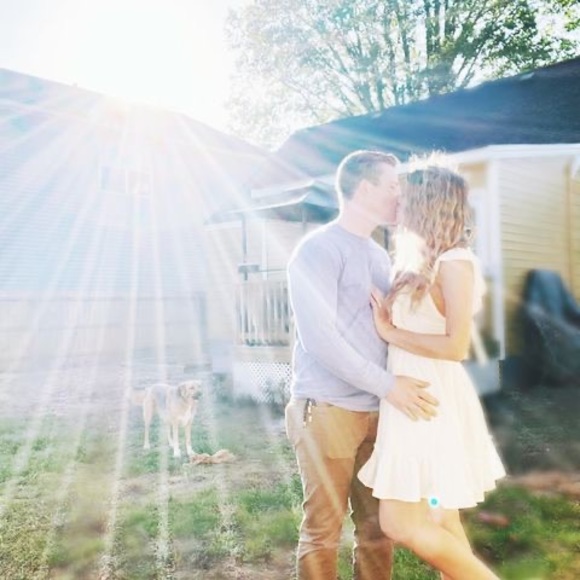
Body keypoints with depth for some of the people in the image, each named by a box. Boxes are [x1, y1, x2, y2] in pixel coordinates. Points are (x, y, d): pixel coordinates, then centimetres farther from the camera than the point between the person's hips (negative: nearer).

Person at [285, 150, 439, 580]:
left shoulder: (380, 256, 15)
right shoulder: (319, 250, -9)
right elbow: (319, 338, -17)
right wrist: (387, 385, -17)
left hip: (377, 413, 7)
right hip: (328, 411, -7)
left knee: (378, 525, 13)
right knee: (323, 530, 3)